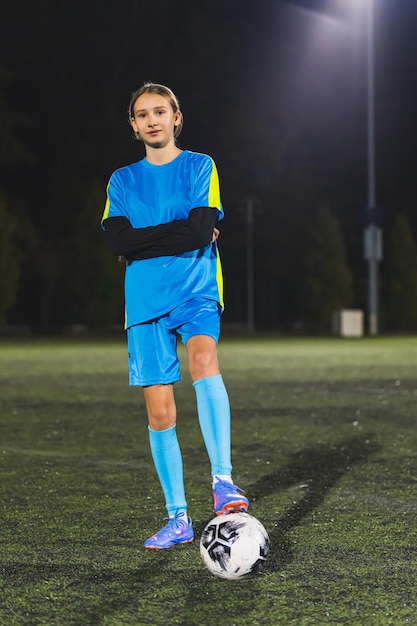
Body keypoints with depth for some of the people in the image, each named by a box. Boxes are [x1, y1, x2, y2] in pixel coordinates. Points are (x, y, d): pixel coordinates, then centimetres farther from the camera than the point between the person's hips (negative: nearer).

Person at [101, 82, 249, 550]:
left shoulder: (200, 167, 6)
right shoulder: (123, 180, 14)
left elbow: (201, 231, -9)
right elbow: (117, 240, -3)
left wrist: (143, 239, -5)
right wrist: (176, 234, -7)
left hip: (197, 292, -3)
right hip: (146, 301, 3)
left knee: (204, 359, -33)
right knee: (159, 411, -1)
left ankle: (223, 480, -36)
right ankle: (178, 519, 9)